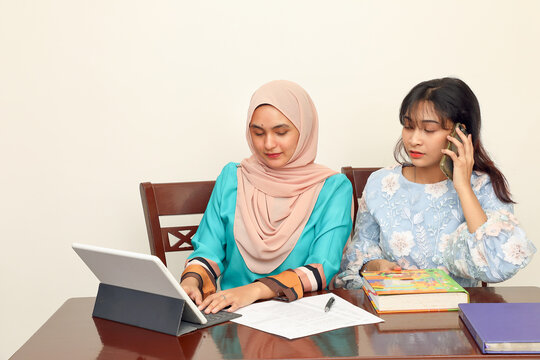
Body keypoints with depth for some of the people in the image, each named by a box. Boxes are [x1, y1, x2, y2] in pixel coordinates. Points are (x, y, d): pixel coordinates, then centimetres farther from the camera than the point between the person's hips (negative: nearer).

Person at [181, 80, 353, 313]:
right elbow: (209, 250, 6)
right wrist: (191, 281, -17)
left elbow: (323, 269, -10)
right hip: (234, 314, 0)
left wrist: (255, 290, -24)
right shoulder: (231, 179, 9)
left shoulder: (333, 188, 0)